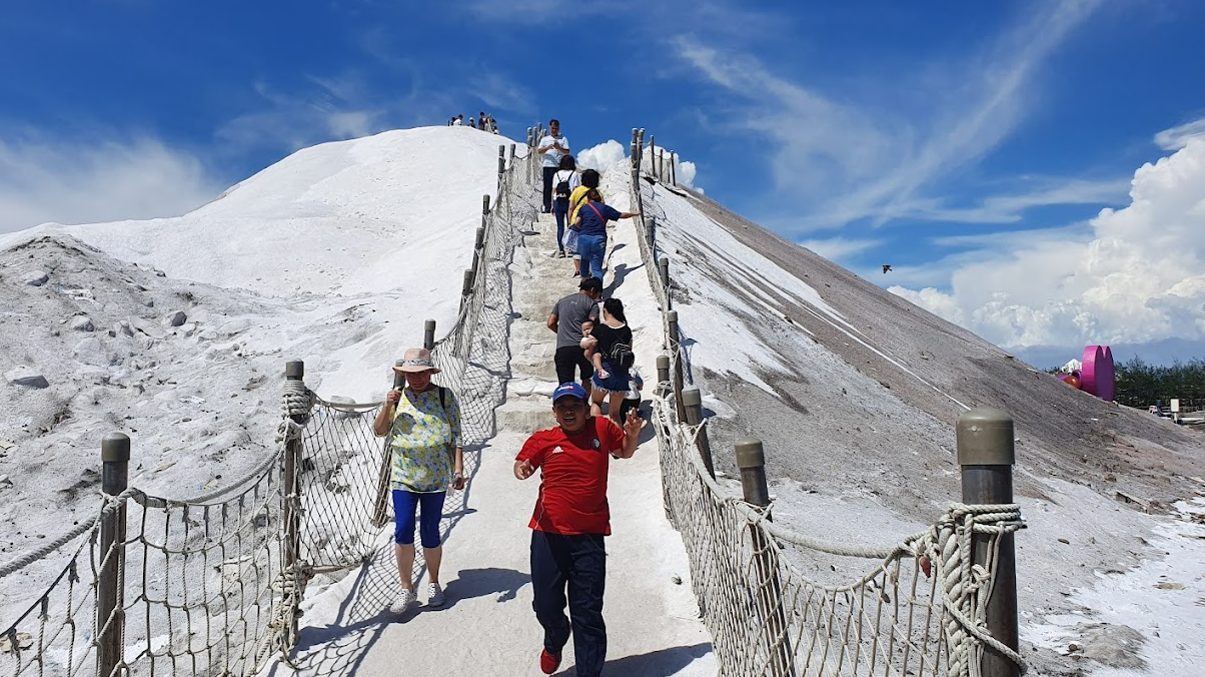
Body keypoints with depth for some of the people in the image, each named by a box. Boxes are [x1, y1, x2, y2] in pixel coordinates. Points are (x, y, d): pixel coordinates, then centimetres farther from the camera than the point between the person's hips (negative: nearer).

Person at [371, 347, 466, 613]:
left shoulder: (445, 397, 0)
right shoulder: (399, 397, 6)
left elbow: (456, 438, -1)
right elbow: (379, 431, 7)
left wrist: (458, 470, -8)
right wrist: (387, 406, -9)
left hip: (436, 478, -2)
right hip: (403, 476, 2)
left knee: (430, 533, 5)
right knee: (403, 531, -5)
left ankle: (434, 583, 26)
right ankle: (407, 589, 11)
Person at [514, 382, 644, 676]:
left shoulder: (602, 429, 3)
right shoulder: (542, 439, 0)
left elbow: (624, 452, 20)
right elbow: (523, 463, 14)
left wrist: (633, 434, -1)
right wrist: (522, 469, -9)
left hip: (589, 536, 0)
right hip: (548, 534, 1)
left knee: (588, 613, 2)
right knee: (546, 605, 10)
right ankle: (554, 643, 43)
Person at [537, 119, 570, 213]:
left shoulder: (563, 139, 9)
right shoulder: (545, 139, 15)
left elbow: (567, 152, 1)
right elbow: (539, 151, 6)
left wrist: (559, 148, -17)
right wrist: (548, 147, -11)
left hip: (559, 166, -1)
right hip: (547, 165, 2)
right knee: (547, 187, -1)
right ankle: (547, 207, 2)